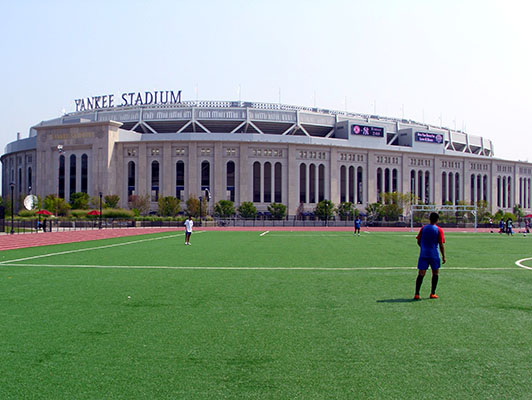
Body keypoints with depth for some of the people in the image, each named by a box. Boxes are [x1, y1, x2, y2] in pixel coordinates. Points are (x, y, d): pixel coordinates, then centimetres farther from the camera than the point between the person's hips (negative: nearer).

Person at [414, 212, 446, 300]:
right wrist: (443, 256, 0)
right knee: (435, 273, 15)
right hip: (434, 255, -2)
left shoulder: (423, 228, 5)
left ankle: (417, 294, -8)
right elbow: (441, 245, -6)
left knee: (421, 274, 0)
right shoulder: (439, 230, -4)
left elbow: (418, 242, 8)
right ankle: (433, 293, 14)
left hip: (423, 254, 2)